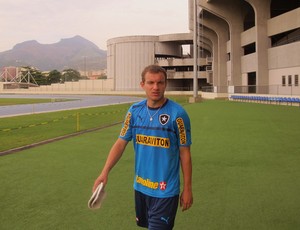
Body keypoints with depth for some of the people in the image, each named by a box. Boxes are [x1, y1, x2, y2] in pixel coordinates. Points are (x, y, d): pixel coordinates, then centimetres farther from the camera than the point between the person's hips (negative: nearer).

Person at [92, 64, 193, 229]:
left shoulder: (177, 113, -14)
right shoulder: (135, 110, -2)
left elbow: (185, 153, -8)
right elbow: (121, 143, 1)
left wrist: (187, 188, -6)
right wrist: (105, 172, -10)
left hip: (165, 191, -5)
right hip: (140, 187, 5)